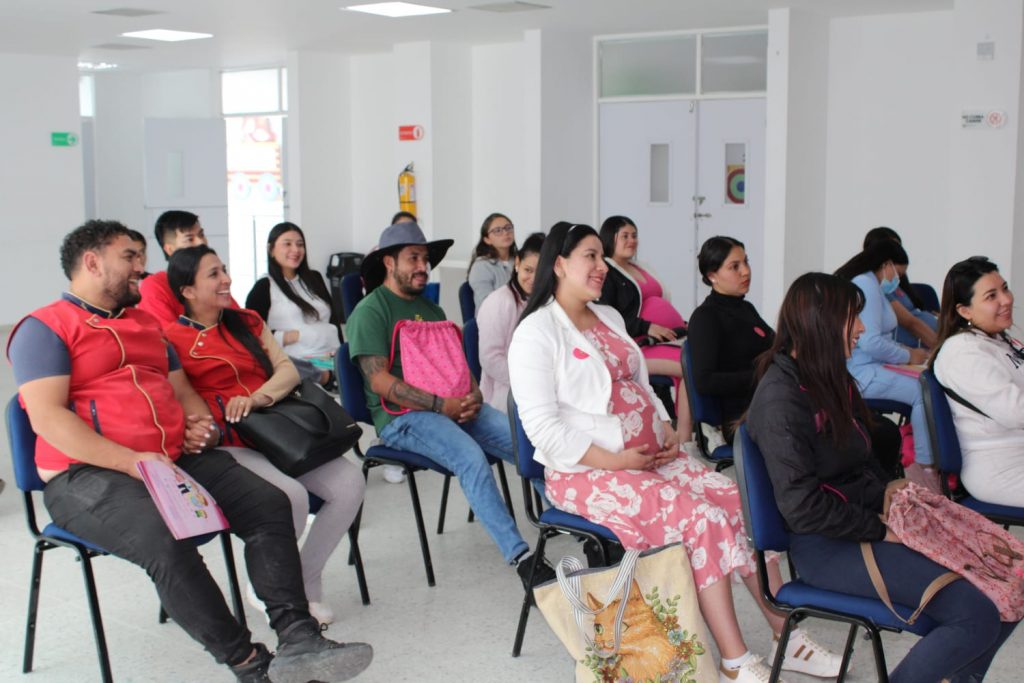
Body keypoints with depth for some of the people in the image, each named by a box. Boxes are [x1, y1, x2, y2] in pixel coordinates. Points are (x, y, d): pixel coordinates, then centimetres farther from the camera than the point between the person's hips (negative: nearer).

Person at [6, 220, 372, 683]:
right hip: (89, 476, -7)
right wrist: (131, 462, -23)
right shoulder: (44, 329, 0)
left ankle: (298, 640, -20)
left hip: (179, 458, 7)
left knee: (269, 504, -12)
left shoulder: (146, 323, 25)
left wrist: (201, 425, 4)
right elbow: (46, 417, -13)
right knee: (166, 541, -34)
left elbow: (183, 390, 30)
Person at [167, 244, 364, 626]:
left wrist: (257, 398, -11)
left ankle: (307, 581, 0)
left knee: (350, 483, -18)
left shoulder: (247, 322, 19)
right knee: (291, 496, -32)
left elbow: (288, 369, 9)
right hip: (228, 444, -6)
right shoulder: (173, 339, 1)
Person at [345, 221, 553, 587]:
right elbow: (380, 381, -12)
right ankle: (520, 557, -32)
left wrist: (473, 395, -4)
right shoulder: (369, 311, -1)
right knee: (470, 456, -33)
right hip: (401, 415, -7)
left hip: (454, 405, 7)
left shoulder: (430, 309, 23)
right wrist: (440, 404, -19)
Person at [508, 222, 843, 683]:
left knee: (743, 504, -9)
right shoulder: (536, 333, -10)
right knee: (701, 520, -24)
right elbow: (543, 427, -17)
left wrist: (668, 432, 3)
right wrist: (616, 461, -19)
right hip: (586, 471, -8)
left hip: (650, 455, 8)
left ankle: (787, 637, -1)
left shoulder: (609, 317, 16)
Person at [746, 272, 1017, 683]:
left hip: (871, 519, 9)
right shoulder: (780, 398, -16)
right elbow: (802, 507, -21)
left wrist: (889, 492, 5)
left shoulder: (831, 379, 12)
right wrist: (879, 529, -13)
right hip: (827, 545, -9)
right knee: (976, 615, -21)